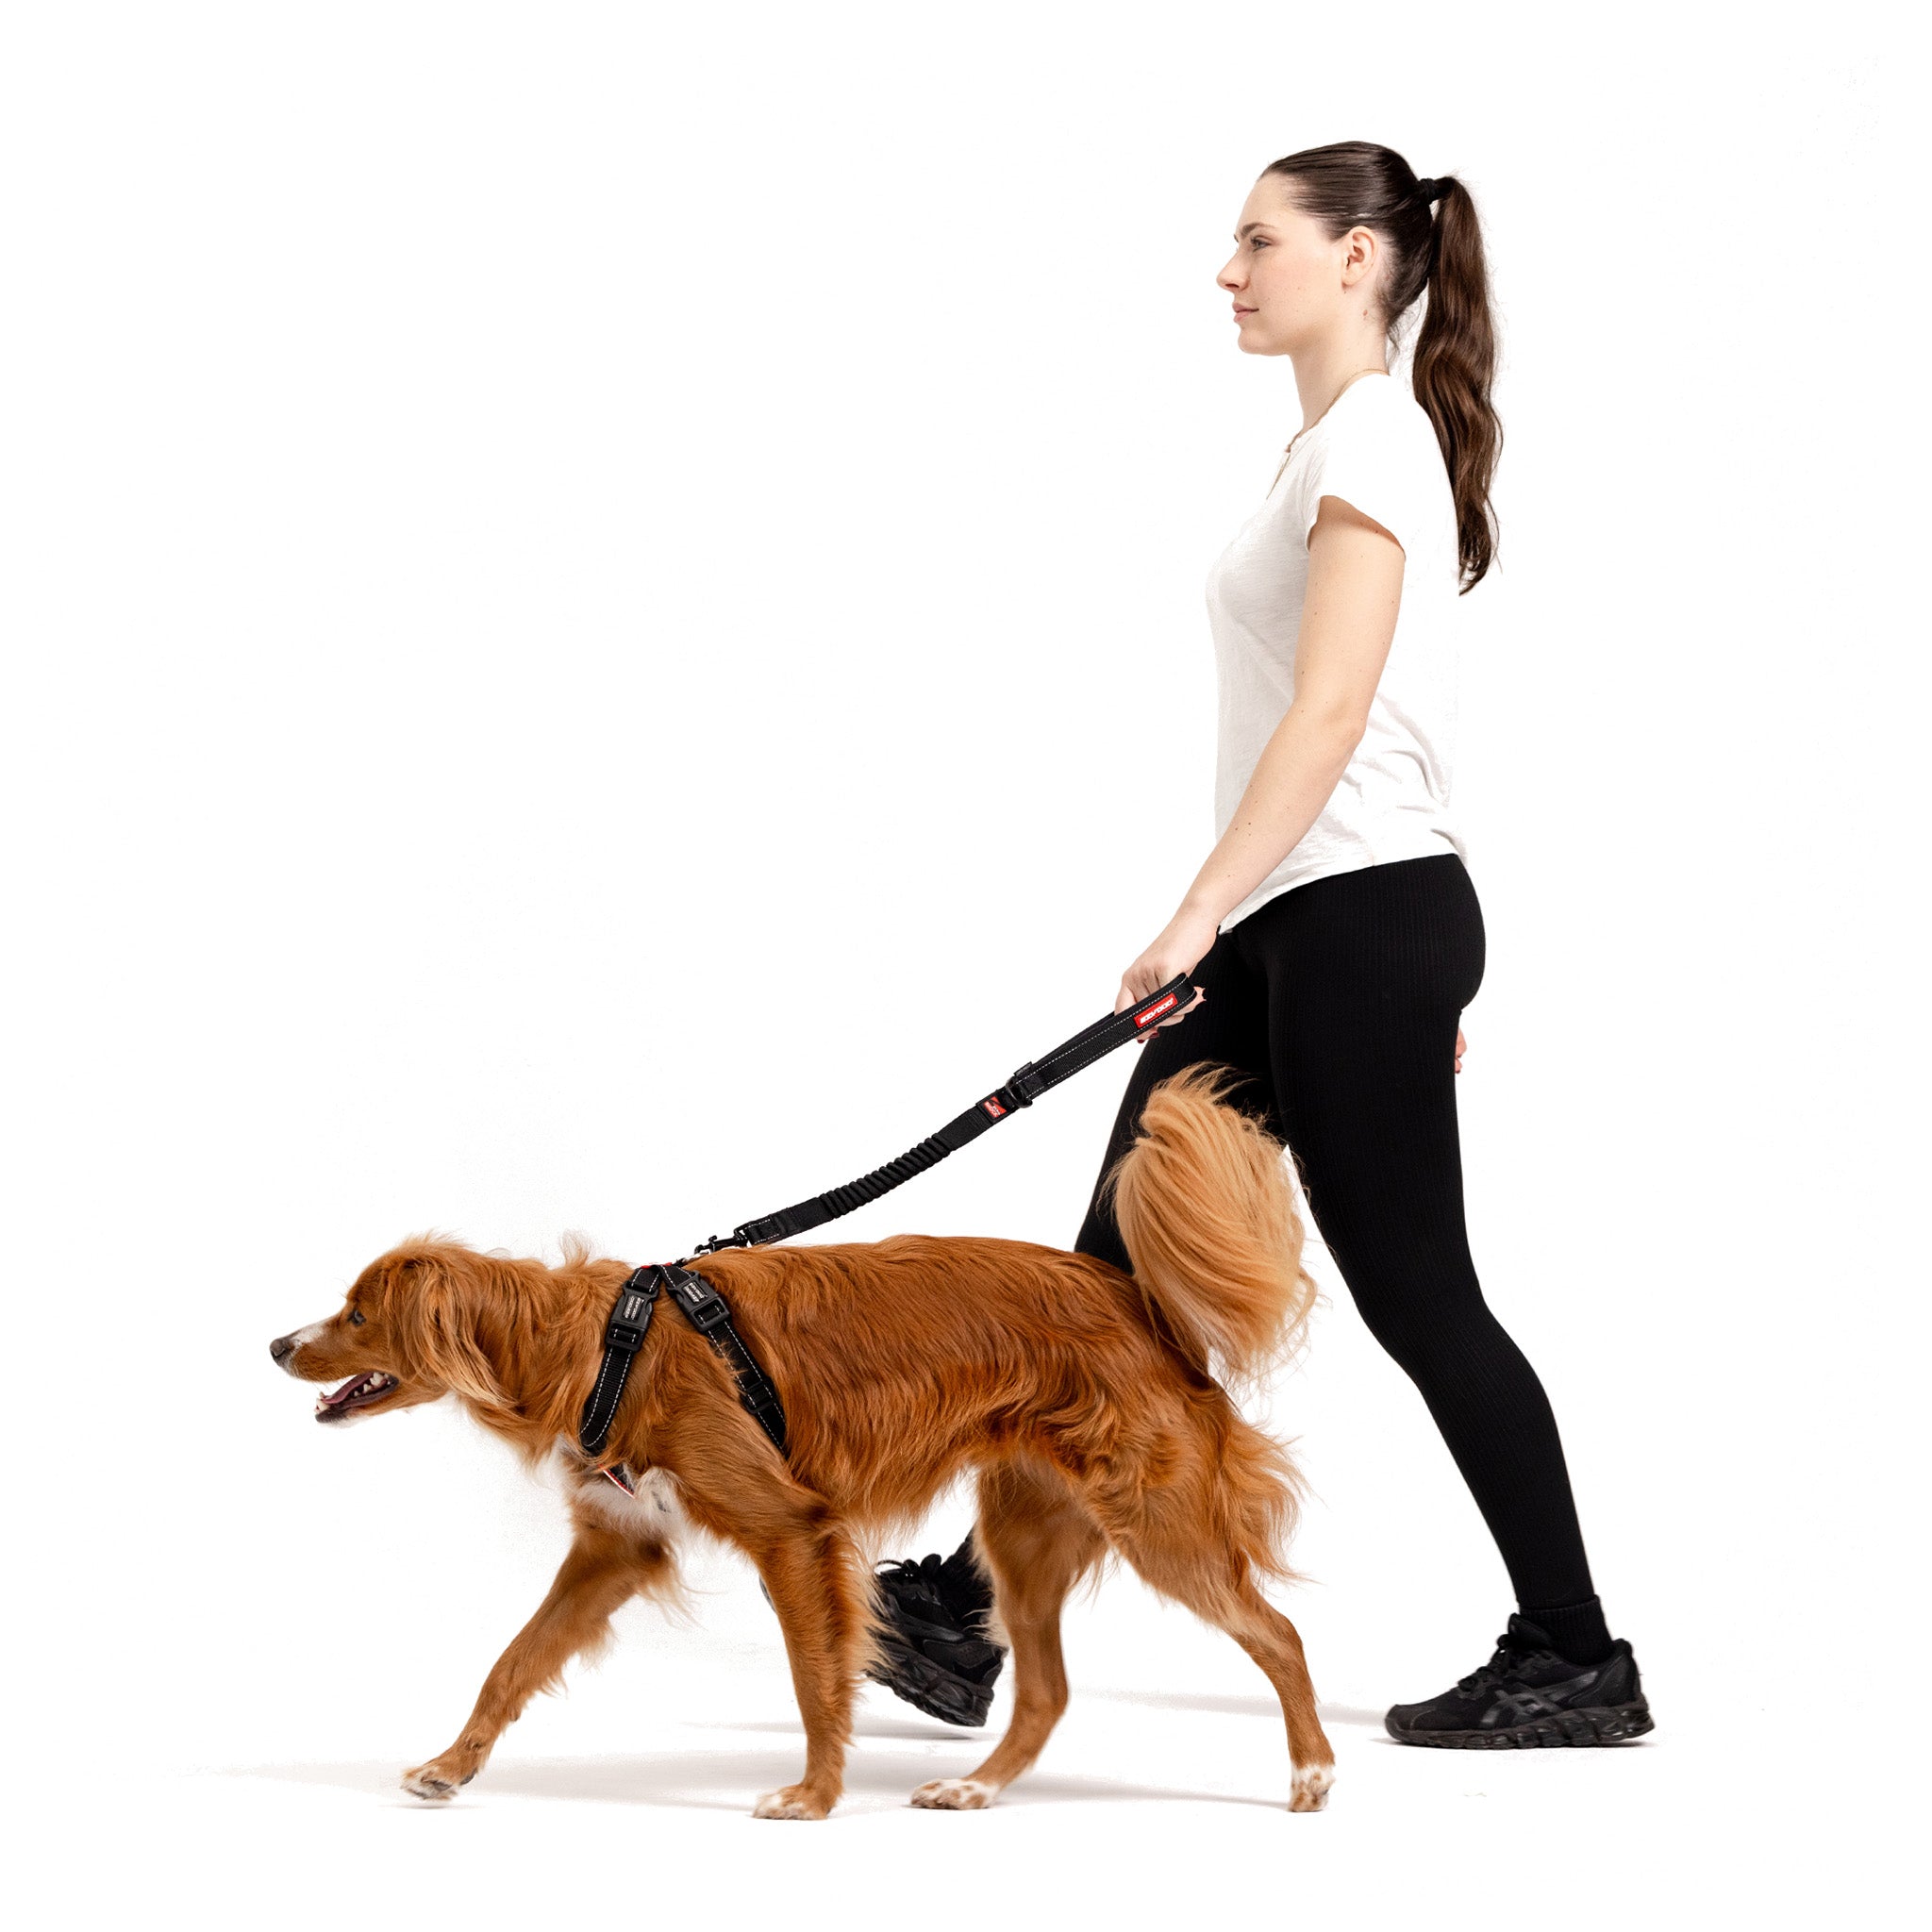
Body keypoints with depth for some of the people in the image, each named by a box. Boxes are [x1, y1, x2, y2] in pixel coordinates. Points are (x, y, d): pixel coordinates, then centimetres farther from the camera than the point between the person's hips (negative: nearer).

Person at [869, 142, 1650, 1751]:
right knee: (1122, 1261, 6)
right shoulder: (1350, 441, 18)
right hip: (1302, 928, 10)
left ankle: (1576, 1657, 9)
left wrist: (1201, 912, -26)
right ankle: (967, 1611, 8)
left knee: (1412, 1289, -2)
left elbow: (1332, 714, -22)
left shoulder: (1369, 437, -13)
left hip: (1362, 919, -10)